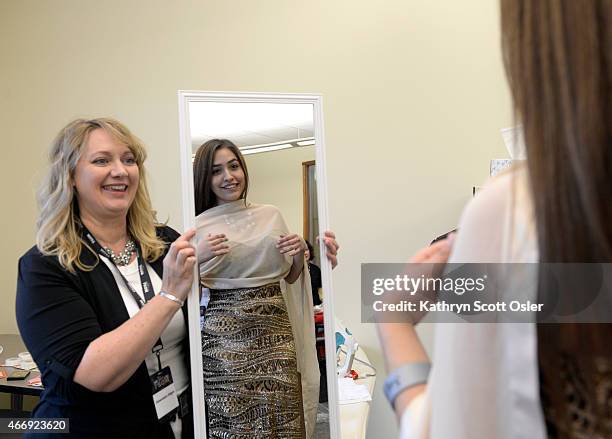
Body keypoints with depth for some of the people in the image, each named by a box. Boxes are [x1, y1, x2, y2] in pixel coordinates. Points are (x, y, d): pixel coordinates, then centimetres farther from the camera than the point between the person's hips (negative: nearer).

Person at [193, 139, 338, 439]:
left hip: (274, 332, 3)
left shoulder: (271, 215, 9)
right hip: (225, 336, -2)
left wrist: (299, 254, -2)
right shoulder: (198, 227, -1)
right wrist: (197, 258, -14)